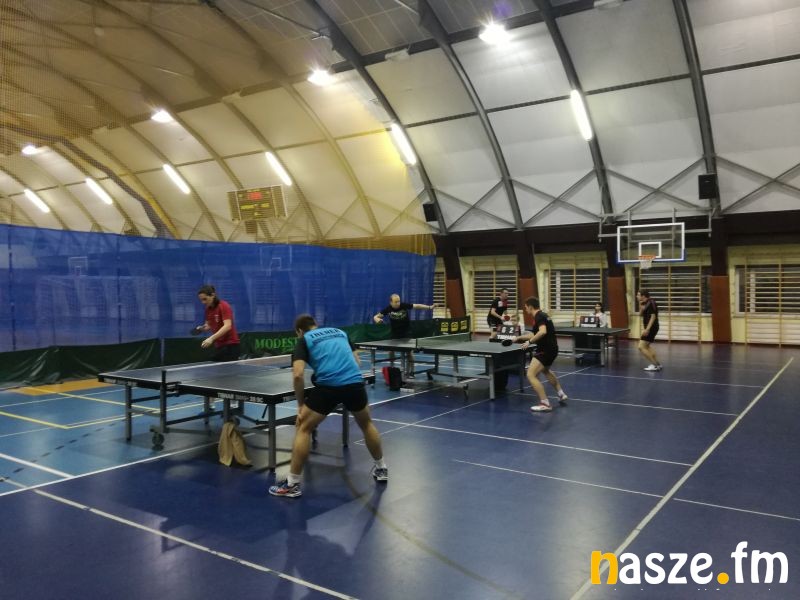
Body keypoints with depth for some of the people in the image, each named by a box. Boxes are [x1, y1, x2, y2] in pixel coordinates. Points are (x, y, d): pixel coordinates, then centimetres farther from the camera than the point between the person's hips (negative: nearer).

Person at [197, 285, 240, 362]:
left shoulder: (224, 306, -14)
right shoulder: (208, 309, 8)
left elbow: (227, 326, -26)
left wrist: (211, 338, -35)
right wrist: (203, 328, -2)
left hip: (230, 345, -8)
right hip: (218, 345, 8)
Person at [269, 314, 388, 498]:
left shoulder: (304, 340, 12)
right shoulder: (340, 332, 26)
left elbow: (298, 375, -2)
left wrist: (301, 405, 7)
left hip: (328, 386, -4)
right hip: (355, 382, 4)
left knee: (303, 429, 13)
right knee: (366, 424, 30)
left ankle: (292, 484, 12)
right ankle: (381, 469, 41)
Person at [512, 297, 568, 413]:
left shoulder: (539, 316, -15)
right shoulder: (542, 315, 16)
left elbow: (543, 332, -33)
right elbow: (534, 334, 28)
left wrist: (530, 342, -26)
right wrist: (519, 338, 34)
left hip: (546, 350, -11)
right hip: (551, 348, 11)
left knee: (531, 375, -13)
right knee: (545, 370, 35)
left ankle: (545, 404, -15)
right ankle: (562, 394, 44)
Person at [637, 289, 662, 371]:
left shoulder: (651, 303, -18)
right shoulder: (645, 303, 10)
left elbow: (653, 316, -23)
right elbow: (641, 314, 16)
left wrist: (647, 329, -27)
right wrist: (640, 304, 3)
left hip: (651, 328, -11)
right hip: (648, 328, 11)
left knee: (641, 347, -11)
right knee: (646, 346, 23)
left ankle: (655, 365, -7)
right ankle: (657, 364, 28)